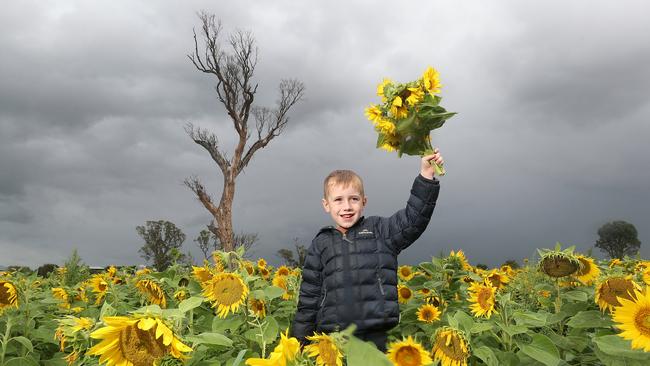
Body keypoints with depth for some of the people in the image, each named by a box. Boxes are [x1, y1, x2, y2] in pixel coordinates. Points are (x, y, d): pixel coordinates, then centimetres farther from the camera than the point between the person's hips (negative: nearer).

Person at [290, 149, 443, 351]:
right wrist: (300, 342, 10)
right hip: (332, 336, 1)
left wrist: (426, 176, -15)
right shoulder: (320, 245, 10)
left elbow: (413, 219, -5)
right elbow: (309, 296, 12)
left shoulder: (379, 230, 8)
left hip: (375, 335, -1)